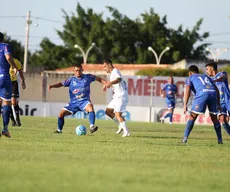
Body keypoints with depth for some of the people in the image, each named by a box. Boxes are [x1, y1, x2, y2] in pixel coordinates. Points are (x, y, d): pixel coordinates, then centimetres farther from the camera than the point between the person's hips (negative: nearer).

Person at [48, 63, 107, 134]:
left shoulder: (87, 77, 1)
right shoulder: (71, 79, 2)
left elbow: (98, 79, 13)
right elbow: (62, 84, -4)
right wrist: (52, 86, -21)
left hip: (84, 101, -2)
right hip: (73, 102, 2)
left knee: (91, 108, -35)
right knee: (61, 113, -8)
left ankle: (92, 127, -38)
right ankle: (59, 130, 15)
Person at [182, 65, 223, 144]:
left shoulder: (190, 78, 23)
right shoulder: (206, 77, 37)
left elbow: (188, 90, 4)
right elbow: (217, 90, 30)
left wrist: (185, 105, -3)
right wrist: (218, 104, 31)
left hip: (202, 94, -4)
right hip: (213, 93, 4)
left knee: (192, 117, 3)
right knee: (214, 118, 17)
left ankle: (185, 138, -6)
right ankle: (220, 140, 16)